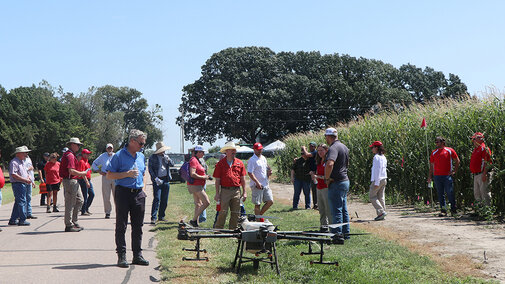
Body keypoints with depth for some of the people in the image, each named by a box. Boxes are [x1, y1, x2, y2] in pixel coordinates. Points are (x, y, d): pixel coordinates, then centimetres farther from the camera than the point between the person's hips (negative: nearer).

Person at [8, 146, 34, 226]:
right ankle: (22, 220, -8)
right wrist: (25, 180, -22)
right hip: (17, 184, -10)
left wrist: (28, 177, 8)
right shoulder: (14, 162, -13)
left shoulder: (22, 161, 19)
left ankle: (13, 220, 19)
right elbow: (13, 174, -21)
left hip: (24, 184, 10)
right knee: (22, 201, -10)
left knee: (18, 202, 13)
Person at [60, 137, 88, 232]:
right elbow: (71, 171, -24)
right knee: (70, 203, -5)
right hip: (70, 181, -11)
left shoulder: (72, 155, 19)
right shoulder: (70, 155, -15)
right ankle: (69, 225, 1)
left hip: (74, 181, 11)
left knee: (79, 200, 14)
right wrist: (81, 174, -11)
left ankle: (74, 222, 20)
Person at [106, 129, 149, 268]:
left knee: (138, 226, 8)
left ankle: (137, 255, 15)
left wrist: (143, 188, 10)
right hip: (123, 193, -6)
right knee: (121, 226, -2)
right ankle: (121, 256, 2)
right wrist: (127, 174, -16)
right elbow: (109, 175, -7)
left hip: (138, 194, 6)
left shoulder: (141, 156, 14)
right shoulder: (119, 155, -6)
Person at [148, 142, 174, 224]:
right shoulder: (153, 157, -1)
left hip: (166, 180, 5)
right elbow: (150, 169, -4)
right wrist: (156, 178, -13)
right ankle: (153, 218, -15)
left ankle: (161, 216, 19)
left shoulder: (166, 156, 13)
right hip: (157, 180, -5)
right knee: (157, 199, -14)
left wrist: (168, 160, -12)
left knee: (164, 200, 8)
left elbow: (172, 165, 9)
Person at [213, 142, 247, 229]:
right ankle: (218, 229, 0)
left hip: (236, 190, 3)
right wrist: (217, 193, -3)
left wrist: (244, 192, 6)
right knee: (223, 211, -7)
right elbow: (217, 180, 2)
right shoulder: (220, 163, 2)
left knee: (235, 213, 6)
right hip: (225, 191, -3)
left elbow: (243, 179, 11)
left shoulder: (239, 163, 9)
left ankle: (232, 229, 17)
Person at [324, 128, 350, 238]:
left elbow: (329, 164, -34)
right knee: (344, 210, 15)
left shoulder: (333, 148, -17)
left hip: (336, 183, -9)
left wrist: (327, 178, -21)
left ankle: (337, 234, -2)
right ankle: (346, 233, 21)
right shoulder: (344, 147, 14)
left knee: (336, 211, -4)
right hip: (345, 181, 9)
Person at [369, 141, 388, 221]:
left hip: (377, 179, -9)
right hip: (384, 179, 9)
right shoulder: (383, 157, 13)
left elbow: (377, 170, -19)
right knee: (381, 197, 10)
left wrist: (376, 183, -20)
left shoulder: (376, 157, -15)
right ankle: (381, 215, 10)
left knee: (372, 196, 0)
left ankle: (381, 211, -10)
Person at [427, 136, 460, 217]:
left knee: (450, 193, -3)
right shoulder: (434, 153, 11)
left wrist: (454, 171, 1)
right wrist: (430, 176, 9)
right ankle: (443, 210, 8)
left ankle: (453, 208, 11)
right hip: (437, 176, 3)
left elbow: (457, 161, 8)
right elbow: (431, 165, 14)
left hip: (447, 176, -3)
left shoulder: (449, 151, 1)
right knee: (440, 194, 3)